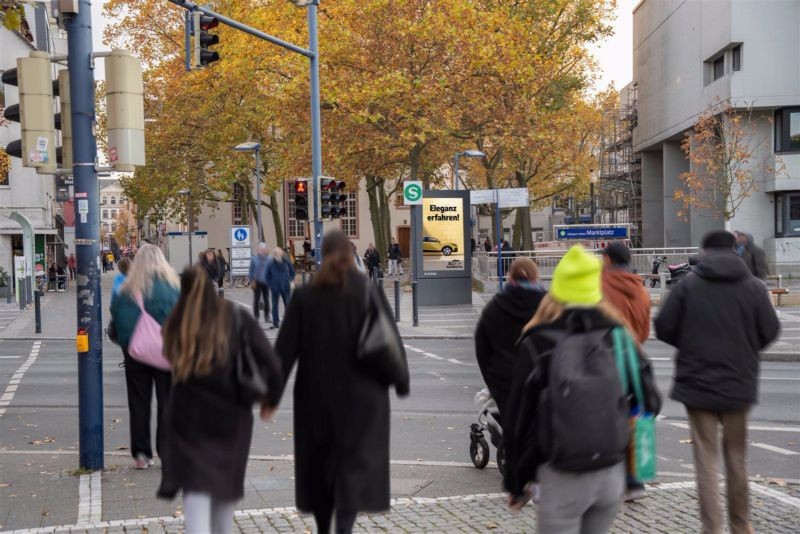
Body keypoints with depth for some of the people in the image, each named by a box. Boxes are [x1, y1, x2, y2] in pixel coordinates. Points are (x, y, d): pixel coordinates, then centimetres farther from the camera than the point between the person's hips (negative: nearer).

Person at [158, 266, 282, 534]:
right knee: (226, 483, 20)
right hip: (231, 414, 1)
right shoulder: (237, 318, -7)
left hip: (188, 418, -1)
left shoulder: (176, 325, -4)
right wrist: (271, 398, 1)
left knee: (196, 489, -1)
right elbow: (271, 363, -12)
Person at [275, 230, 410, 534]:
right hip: (362, 395, -2)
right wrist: (402, 382, 6)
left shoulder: (304, 296, -3)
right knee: (358, 458, 2)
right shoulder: (369, 291, -6)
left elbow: (286, 347, -4)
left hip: (316, 394, 2)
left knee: (319, 458, 17)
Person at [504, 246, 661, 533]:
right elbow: (651, 402, 6)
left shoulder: (537, 343, -6)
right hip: (613, 474, 4)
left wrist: (516, 483, 7)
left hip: (561, 477, -3)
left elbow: (517, 418, -3)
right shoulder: (618, 336, 2)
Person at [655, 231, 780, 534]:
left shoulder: (688, 285, -7)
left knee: (706, 458, 5)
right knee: (736, 457, 17)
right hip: (739, 383, 2)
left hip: (697, 383, -1)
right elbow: (769, 331, -3)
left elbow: (663, 328, -6)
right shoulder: (754, 286, -5)